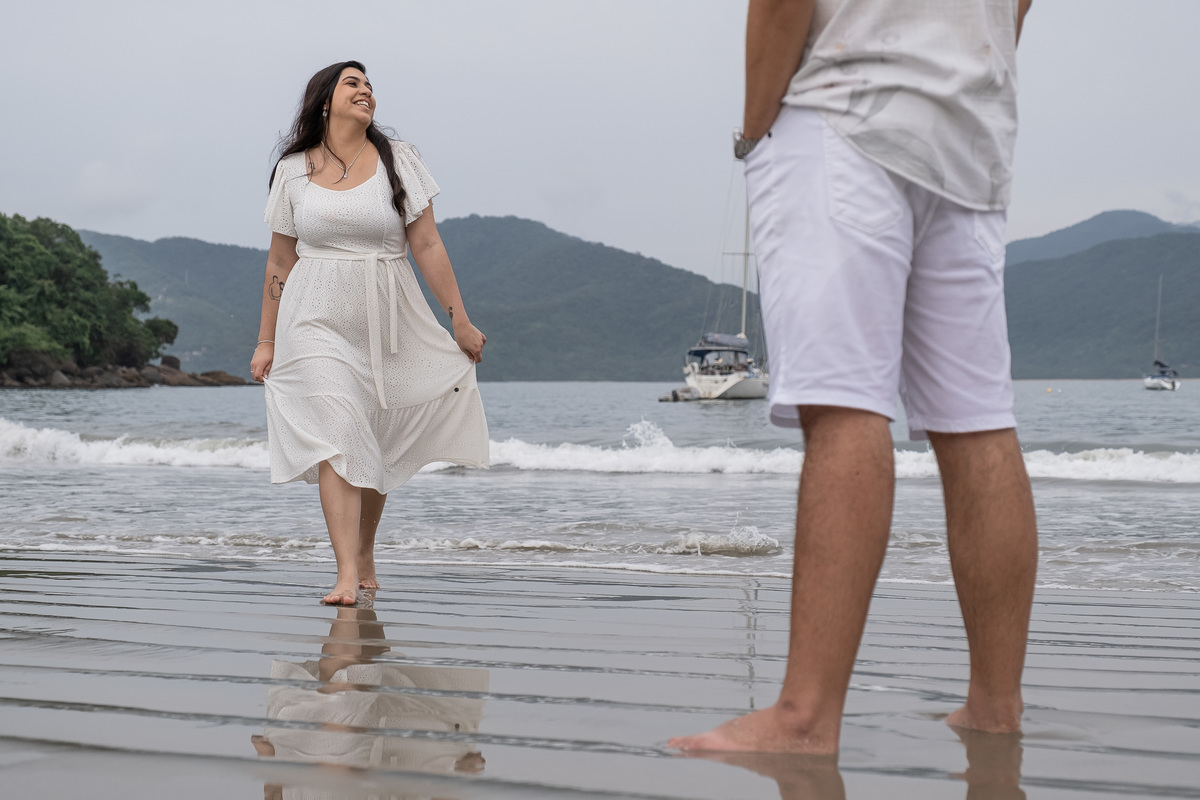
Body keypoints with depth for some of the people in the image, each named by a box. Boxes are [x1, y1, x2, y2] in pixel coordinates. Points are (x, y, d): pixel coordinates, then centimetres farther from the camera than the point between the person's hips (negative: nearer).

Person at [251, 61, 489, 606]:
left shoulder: (398, 161, 3)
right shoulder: (293, 170, 5)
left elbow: (427, 245, 1)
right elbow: (280, 262, 9)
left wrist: (460, 320, -2)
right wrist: (266, 341, 9)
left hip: (389, 324, 1)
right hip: (317, 321, -1)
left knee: (374, 445, 9)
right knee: (335, 441, -14)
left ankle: (365, 554, 30)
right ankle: (347, 577, -19)